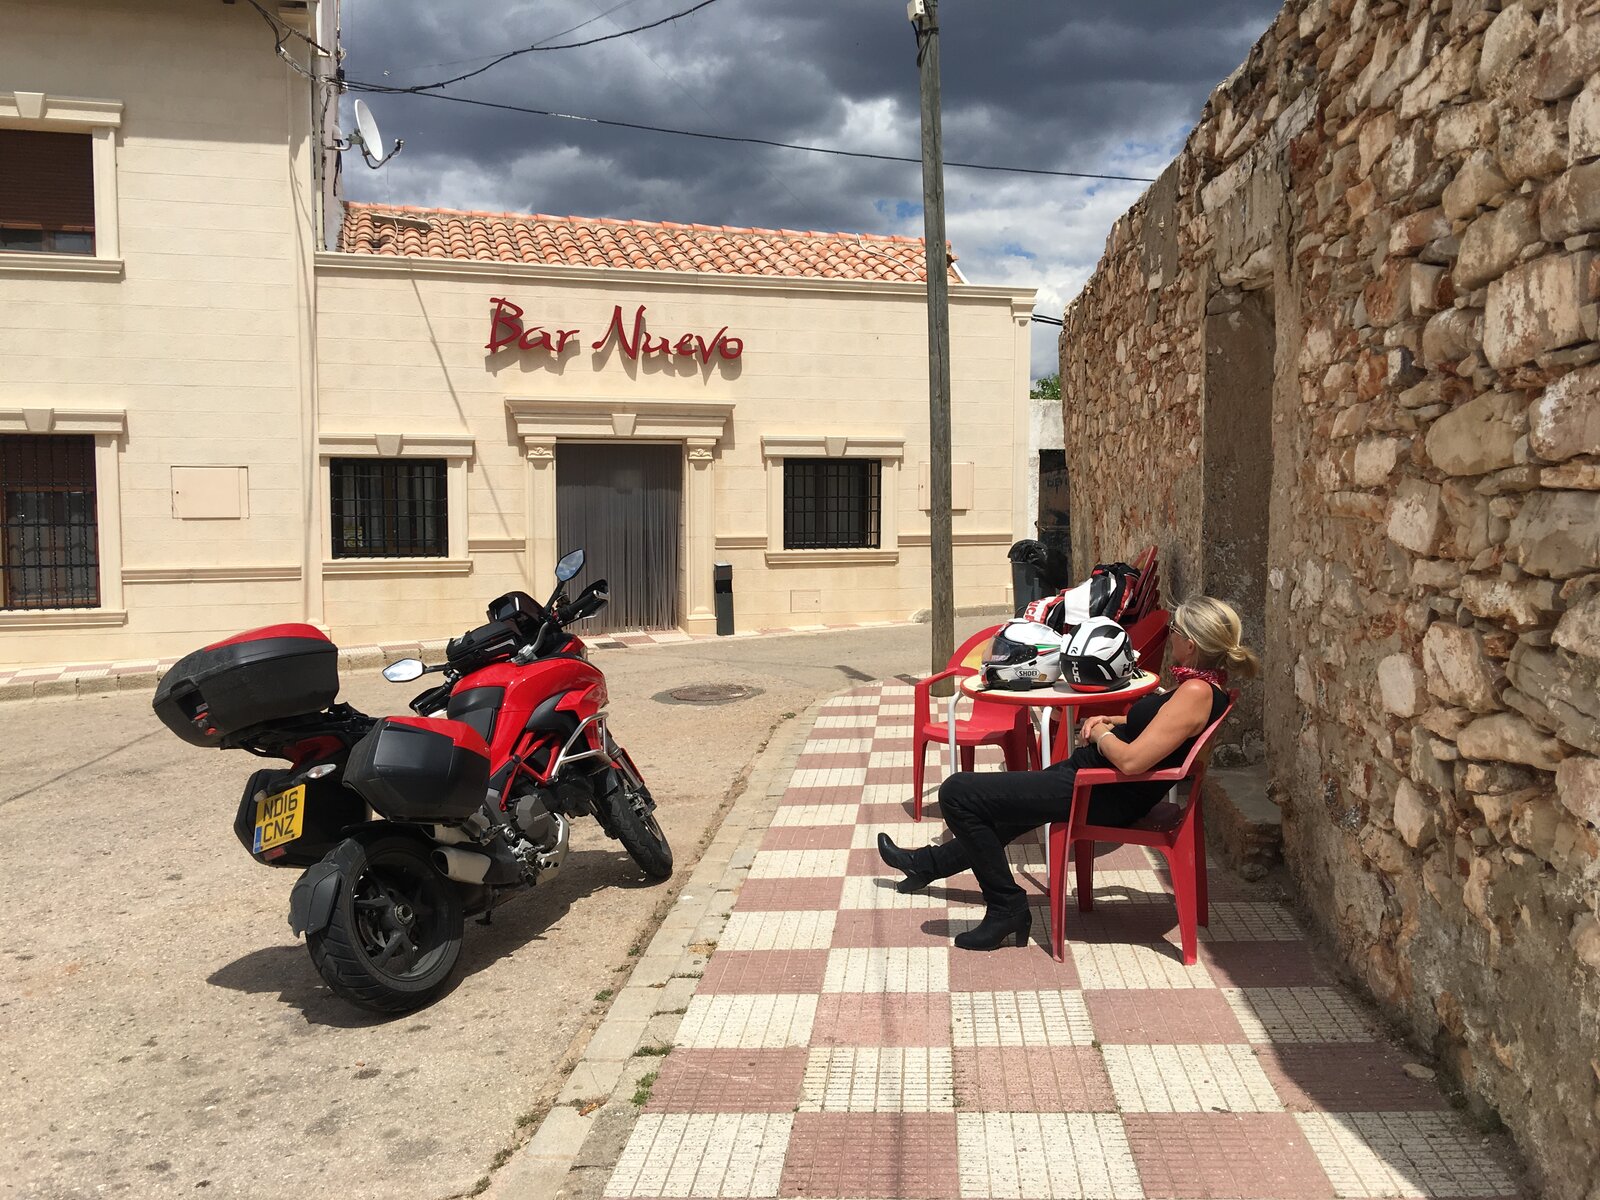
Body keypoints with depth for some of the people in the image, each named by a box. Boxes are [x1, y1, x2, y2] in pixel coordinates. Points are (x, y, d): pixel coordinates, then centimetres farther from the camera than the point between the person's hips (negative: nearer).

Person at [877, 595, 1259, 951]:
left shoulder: (1196, 692, -26)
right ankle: (931, 862, 54)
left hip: (1105, 799, -11)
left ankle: (1007, 908, 0)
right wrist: (1110, 721, 6)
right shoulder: (1206, 683, 4)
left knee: (957, 794, -11)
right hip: (1094, 778, 11)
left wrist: (1101, 733, -11)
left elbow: (1130, 760, -32)